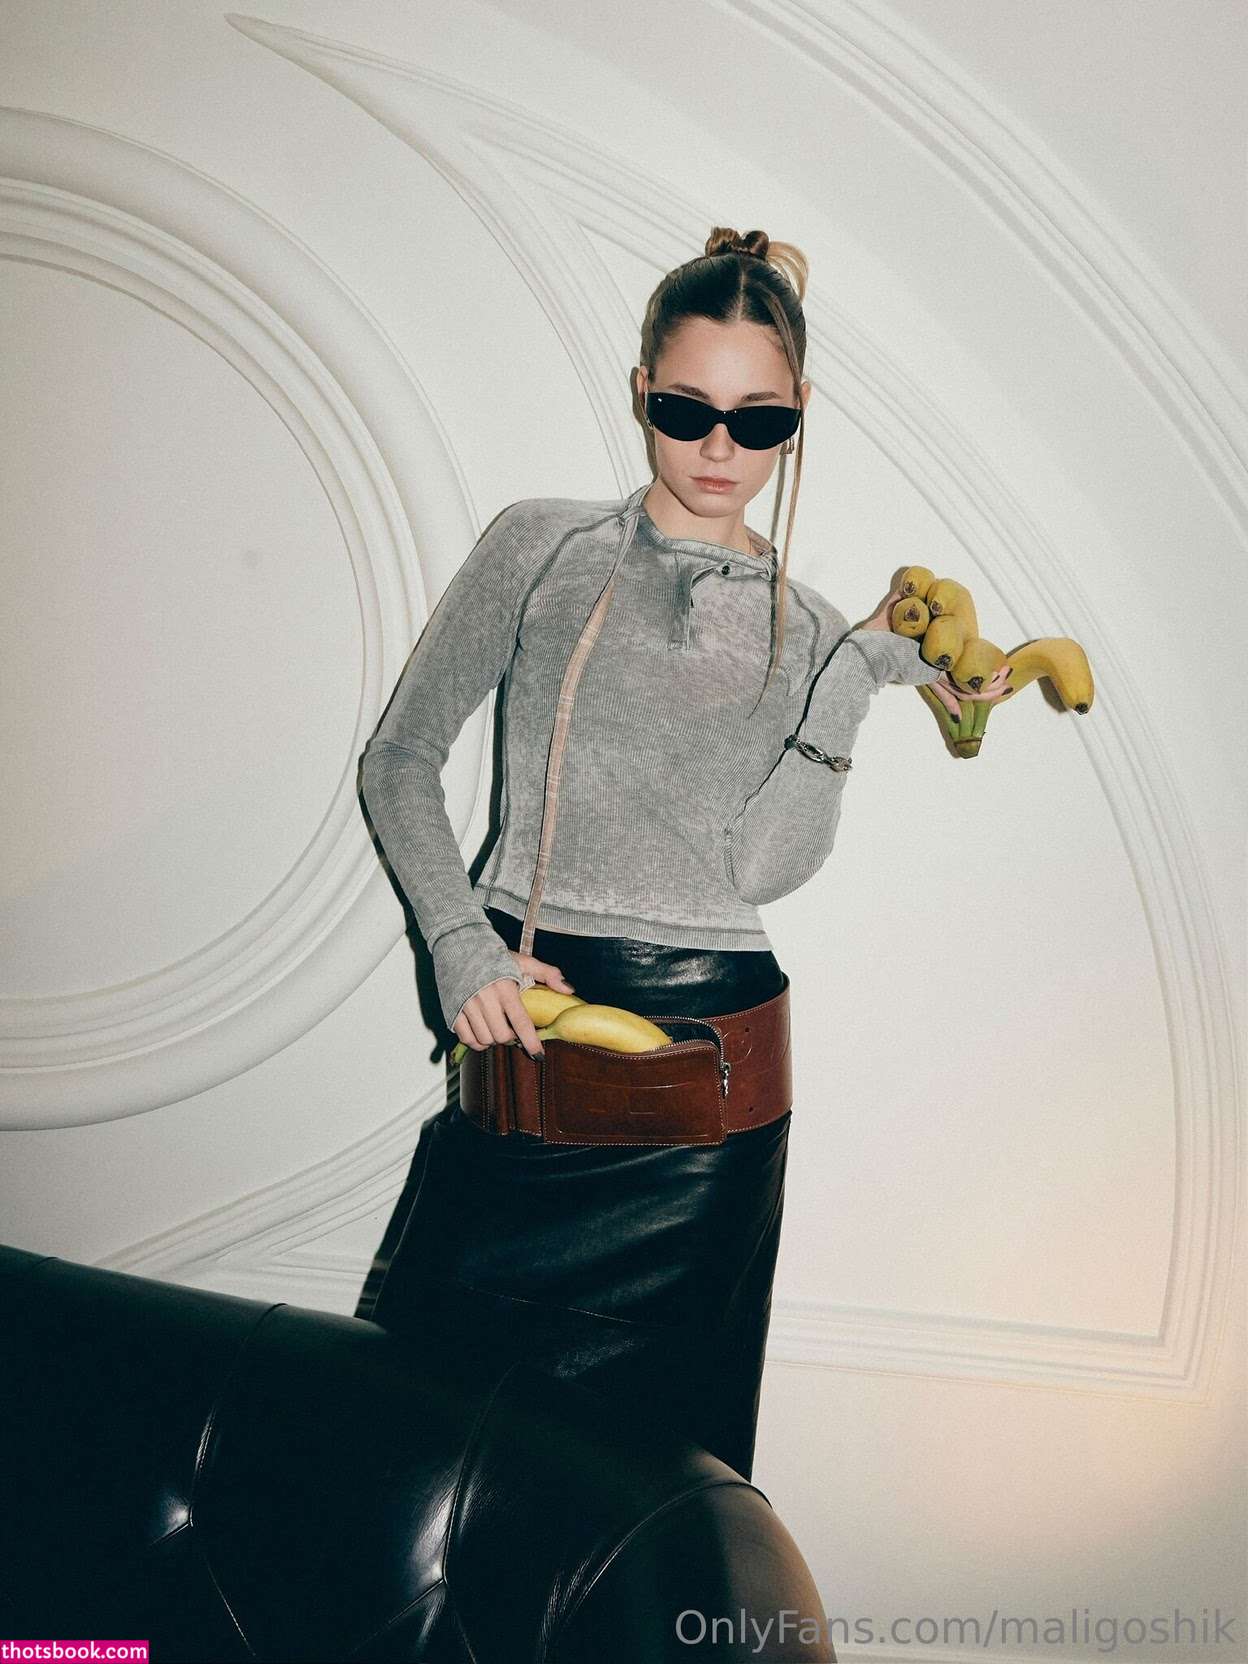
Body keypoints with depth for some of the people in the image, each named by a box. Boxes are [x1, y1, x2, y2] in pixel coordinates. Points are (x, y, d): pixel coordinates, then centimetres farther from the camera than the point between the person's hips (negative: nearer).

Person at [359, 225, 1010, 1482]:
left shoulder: (806, 625, 5)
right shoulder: (546, 547, 1)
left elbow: (765, 863, -5)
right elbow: (400, 761, 2)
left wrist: (865, 668, -10)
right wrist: (463, 945, -10)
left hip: (708, 1052, 1)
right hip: (528, 1013, 0)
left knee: (658, 1405, 12)